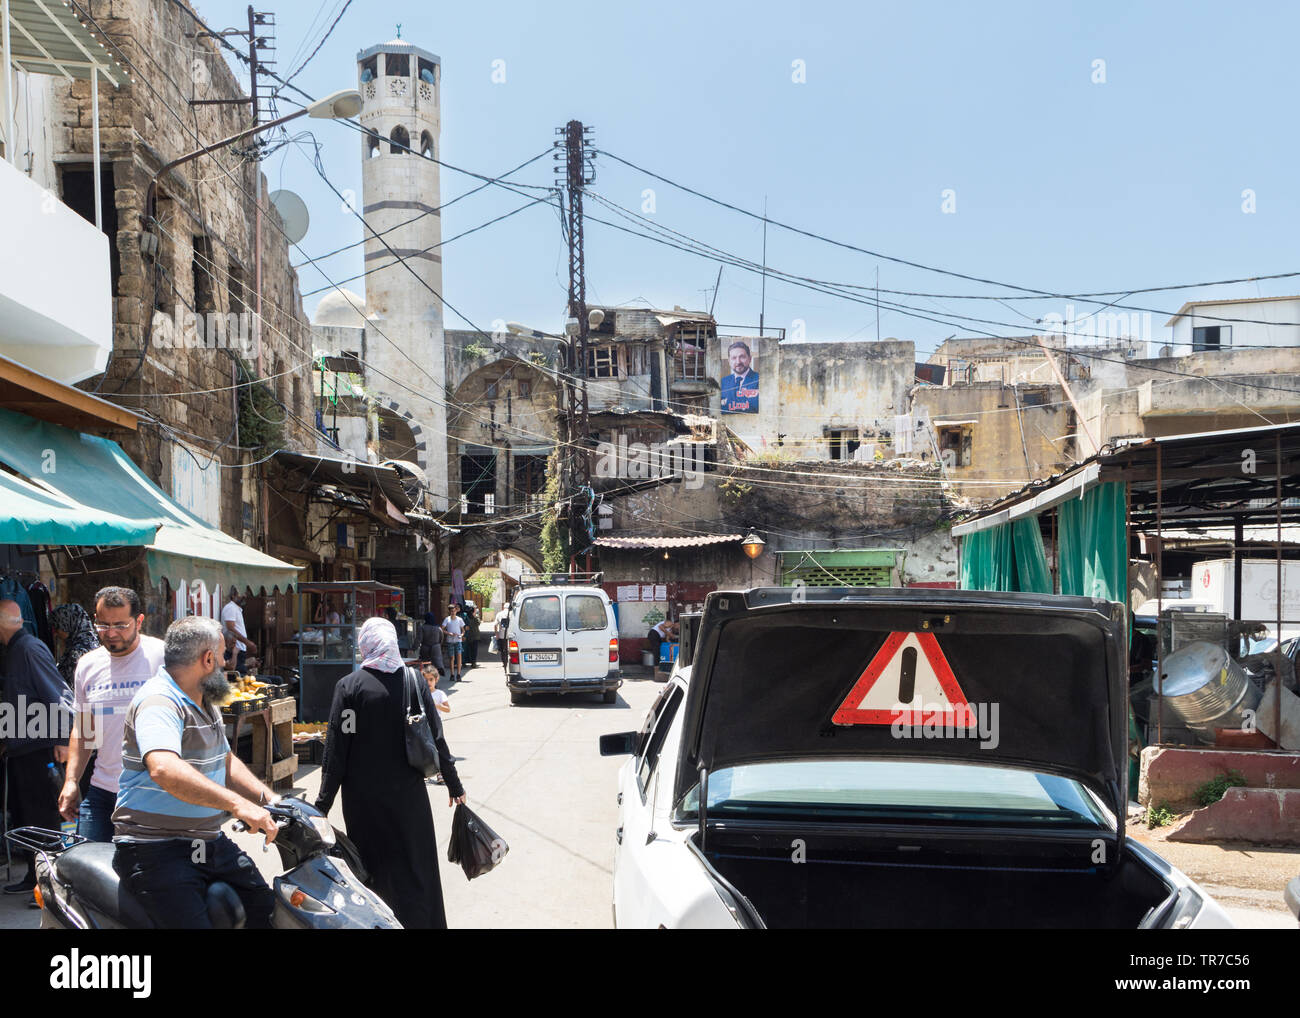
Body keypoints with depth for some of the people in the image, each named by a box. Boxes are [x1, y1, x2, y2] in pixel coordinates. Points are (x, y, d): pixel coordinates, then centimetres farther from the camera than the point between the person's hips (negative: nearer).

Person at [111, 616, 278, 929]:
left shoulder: (205, 705, 16)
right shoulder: (159, 702, -18)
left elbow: (226, 761, 24)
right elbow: (164, 769, -36)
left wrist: (270, 799, 6)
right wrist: (237, 804, -41)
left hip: (210, 842, 9)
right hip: (156, 850, -9)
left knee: (267, 909, 5)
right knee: (193, 921, -23)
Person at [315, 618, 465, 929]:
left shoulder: (349, 686, -10)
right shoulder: (414, 681, -3)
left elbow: (336, 748, -10)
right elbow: (435, 737, 0)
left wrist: (324, 802, -4)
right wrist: (453, 783, 11)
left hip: (363, 796, -2)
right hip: (408, 794, 2)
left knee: (373, 868, 10)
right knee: (416, 868, 13)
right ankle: (420, 921, 20)